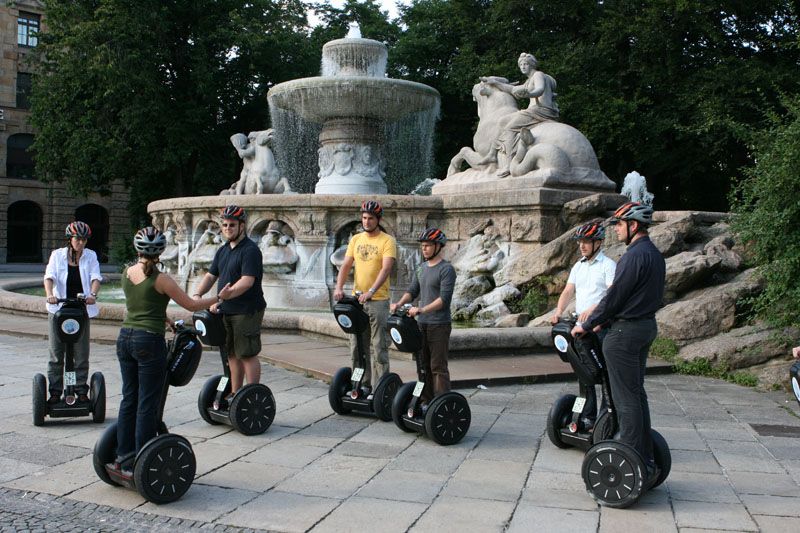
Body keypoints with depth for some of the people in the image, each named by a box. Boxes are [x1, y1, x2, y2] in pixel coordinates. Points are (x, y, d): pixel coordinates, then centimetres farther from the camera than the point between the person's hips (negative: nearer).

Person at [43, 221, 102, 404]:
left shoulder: (91, 256, 4)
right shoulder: (57, 255, 2)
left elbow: (96, 278, -9)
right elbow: (49, 277, -10)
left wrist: (92, 294, -29)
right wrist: (49, 294, -30)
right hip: (58, 309, 0)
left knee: (82, 354, 2)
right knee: (56, 354, 4)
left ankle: (81, 391, 12)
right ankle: (55, 392, 12)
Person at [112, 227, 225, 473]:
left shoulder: (127, 273, 6)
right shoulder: (161, 280, -12)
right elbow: (191, 305, -5)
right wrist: (219, 297, 9)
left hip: (125, 338, 7)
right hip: (149, 342, -6)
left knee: (129, 399, 14)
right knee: (148, 404, 1)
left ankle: (123, 456, 21)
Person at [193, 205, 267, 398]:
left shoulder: (250, 250, -14)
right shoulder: (223, 250, 14)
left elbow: (247, 281, -25)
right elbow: (211, 275, 16)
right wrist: (198, 294, -3)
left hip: (247, 311, -8)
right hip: (226, 311, 9)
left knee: (247, 354, -4)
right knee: (232, 354, 14)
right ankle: (235, 394, 24)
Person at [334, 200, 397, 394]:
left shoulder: (387, 241, -6)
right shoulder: (356, 239, 10)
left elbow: (386, 269, -18)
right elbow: (346, 265, 4)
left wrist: (371, 291, -32)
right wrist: (339, 287, -14)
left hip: (378, 300, -5)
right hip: (356, 299, 6)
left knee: (379, 347, -2)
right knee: (357, 346, 10)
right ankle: (362, 384, 20)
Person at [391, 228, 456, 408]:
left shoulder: (446, 269, -10)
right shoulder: (421, 268, 13)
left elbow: (444, 299, -18)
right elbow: (412, 291, 13)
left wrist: (421, 309, -26)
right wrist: (399, 303, -6)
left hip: (439, 325, -7)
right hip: (421, 323, 7)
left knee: (438, 366, -5)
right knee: (423, 365, 11)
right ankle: (426, 401, 19)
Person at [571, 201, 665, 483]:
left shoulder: (635, 255, -18)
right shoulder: (654, 254, 13)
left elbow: (614, 296, -18)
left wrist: (587, 325, -6)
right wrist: (604, 319, 16)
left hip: (625, 332, -10)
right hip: (646, 326, 10)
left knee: (626, 398, -4)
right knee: (636, 394, 15)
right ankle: (646, 460, 21)